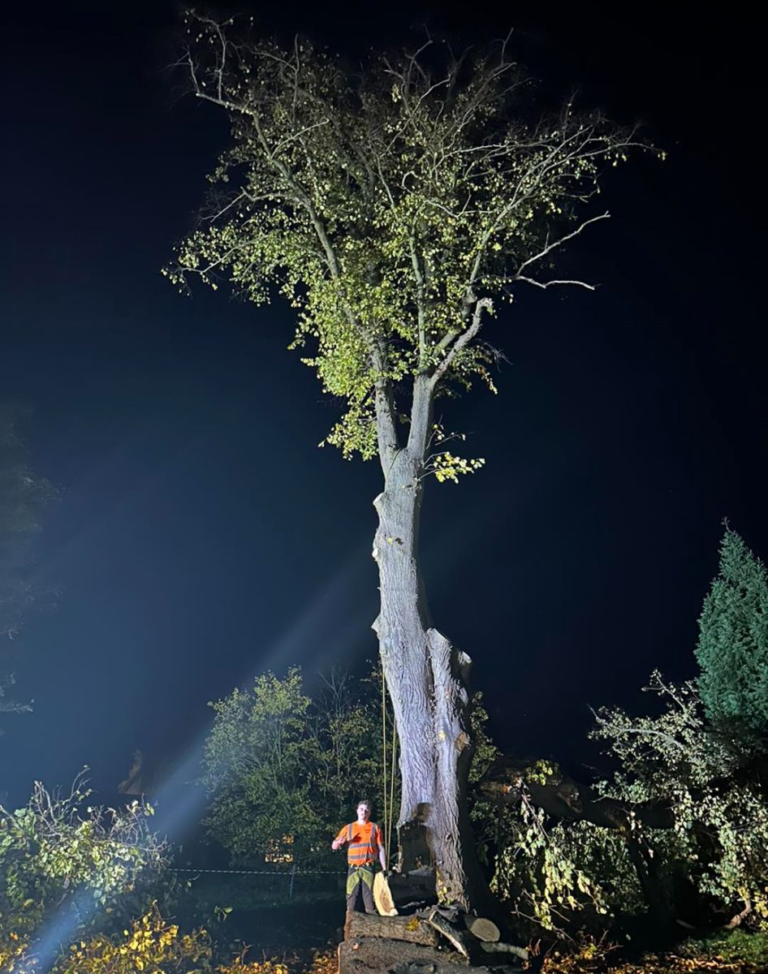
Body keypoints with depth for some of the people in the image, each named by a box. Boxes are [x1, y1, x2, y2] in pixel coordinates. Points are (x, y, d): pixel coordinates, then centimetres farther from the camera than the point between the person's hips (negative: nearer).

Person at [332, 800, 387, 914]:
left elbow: (381, 849, 7)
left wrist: (384, 869, -1)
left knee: (370, 896, -5)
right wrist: (340, 842, -14)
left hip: (368, 868, -2)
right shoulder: (348, 828, 11)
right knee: (351, 896, 1)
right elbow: (333, 845, 10)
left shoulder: (374, 827, 8)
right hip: (353, 869, 2)